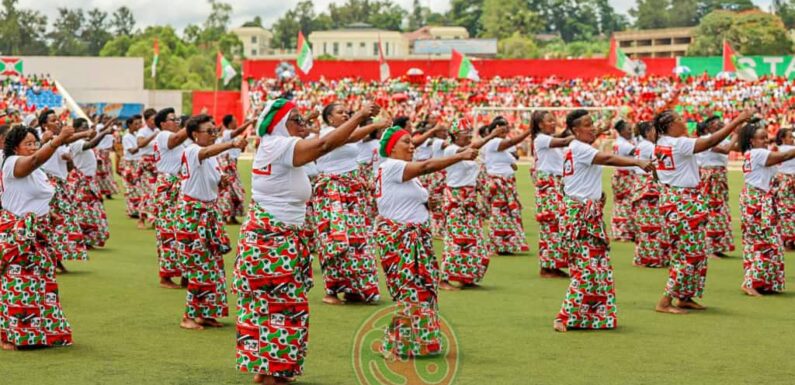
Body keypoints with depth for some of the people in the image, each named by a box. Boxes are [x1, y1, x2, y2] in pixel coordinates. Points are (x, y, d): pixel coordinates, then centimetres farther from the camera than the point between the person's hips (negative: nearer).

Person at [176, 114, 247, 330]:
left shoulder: (212, 157, 11)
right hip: (192, 213, -8)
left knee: (212, 263, 9)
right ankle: (190, 316, 1)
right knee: (198, 264, -7)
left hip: (210, 212, 8)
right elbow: (207, 151, -40)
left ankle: (206, 313, 17)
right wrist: (232, 144, -55)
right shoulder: (191, 152, -15)